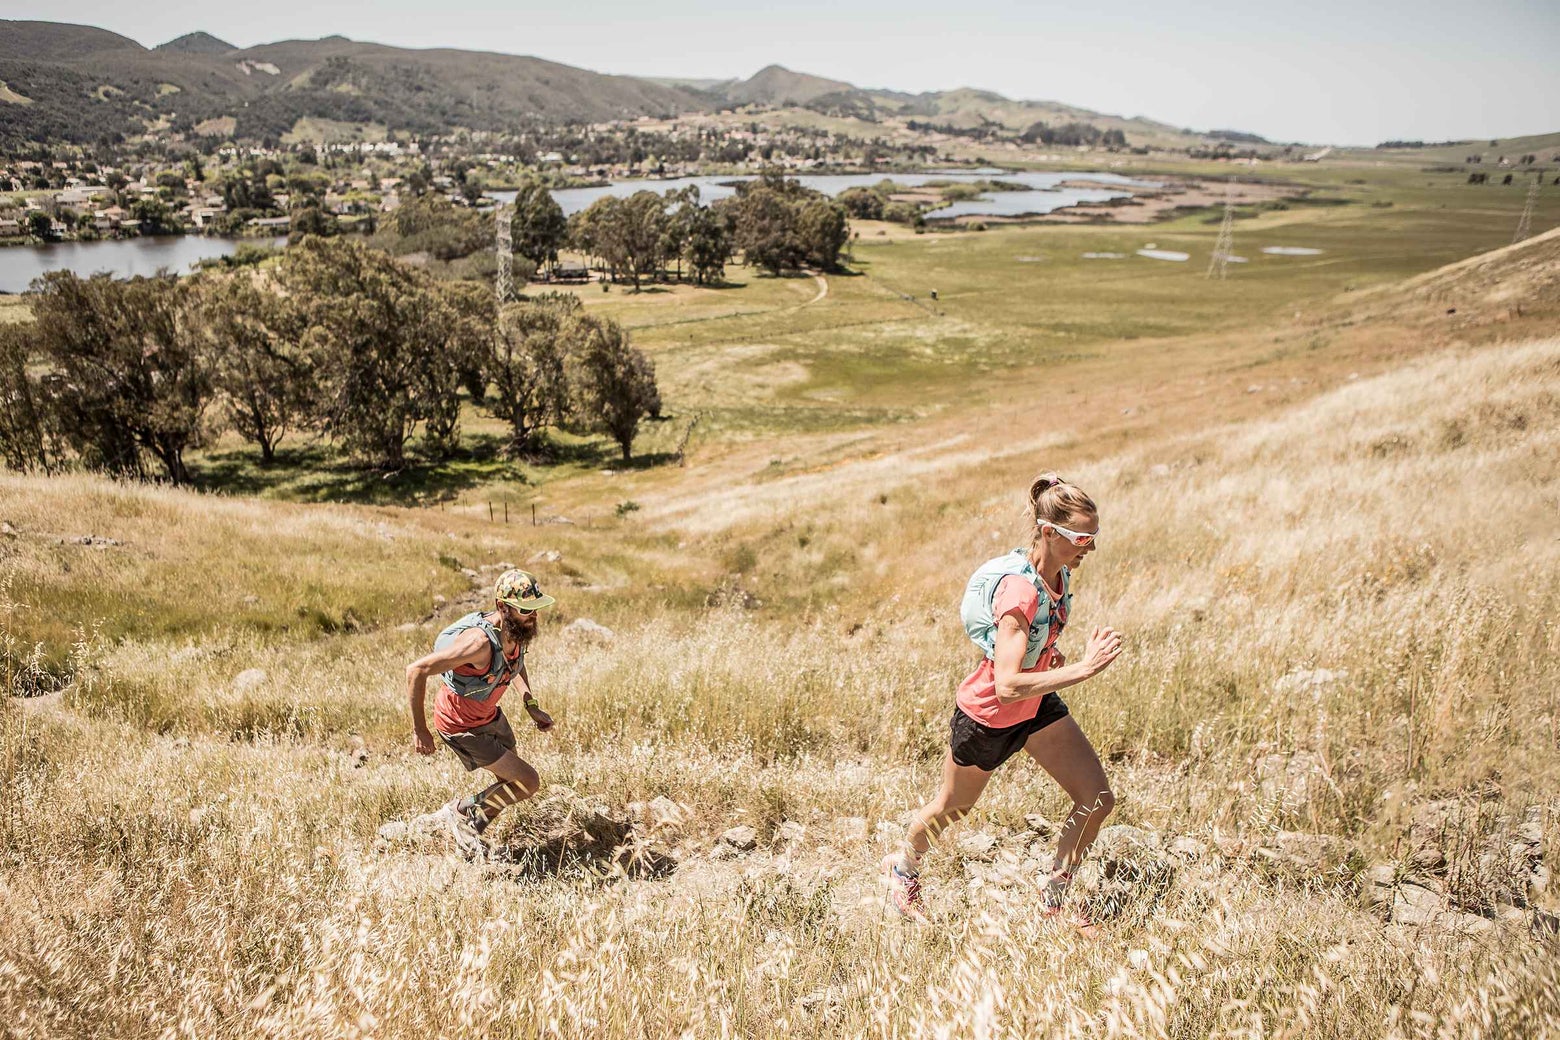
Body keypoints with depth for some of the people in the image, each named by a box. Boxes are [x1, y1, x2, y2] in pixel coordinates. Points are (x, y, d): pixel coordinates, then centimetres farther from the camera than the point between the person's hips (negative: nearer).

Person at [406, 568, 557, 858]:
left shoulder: (518, 629, -11)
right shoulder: (480, 641, -38)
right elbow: (416, 671, -36)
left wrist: (531, 705, 3)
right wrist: (420, 731, -28)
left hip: (491, 714, 8)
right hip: (462, 726, -8)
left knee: (512, 781, 20)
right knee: (528, 782, -6)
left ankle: (467, 835, 44)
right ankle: (460, 812, 15)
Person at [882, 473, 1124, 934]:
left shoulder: (1059, 571, -10)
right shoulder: (1019, 589, -36)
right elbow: (1008, 685, -42)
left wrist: (1045, 649, -3)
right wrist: (1084, 668, -42)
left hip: (1037, 705, 7)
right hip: (988, 715, -7)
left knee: (1097, 799, 0)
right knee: (952, 808, 17)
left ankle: (1053, 896, 22)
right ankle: (903, 868, 49)